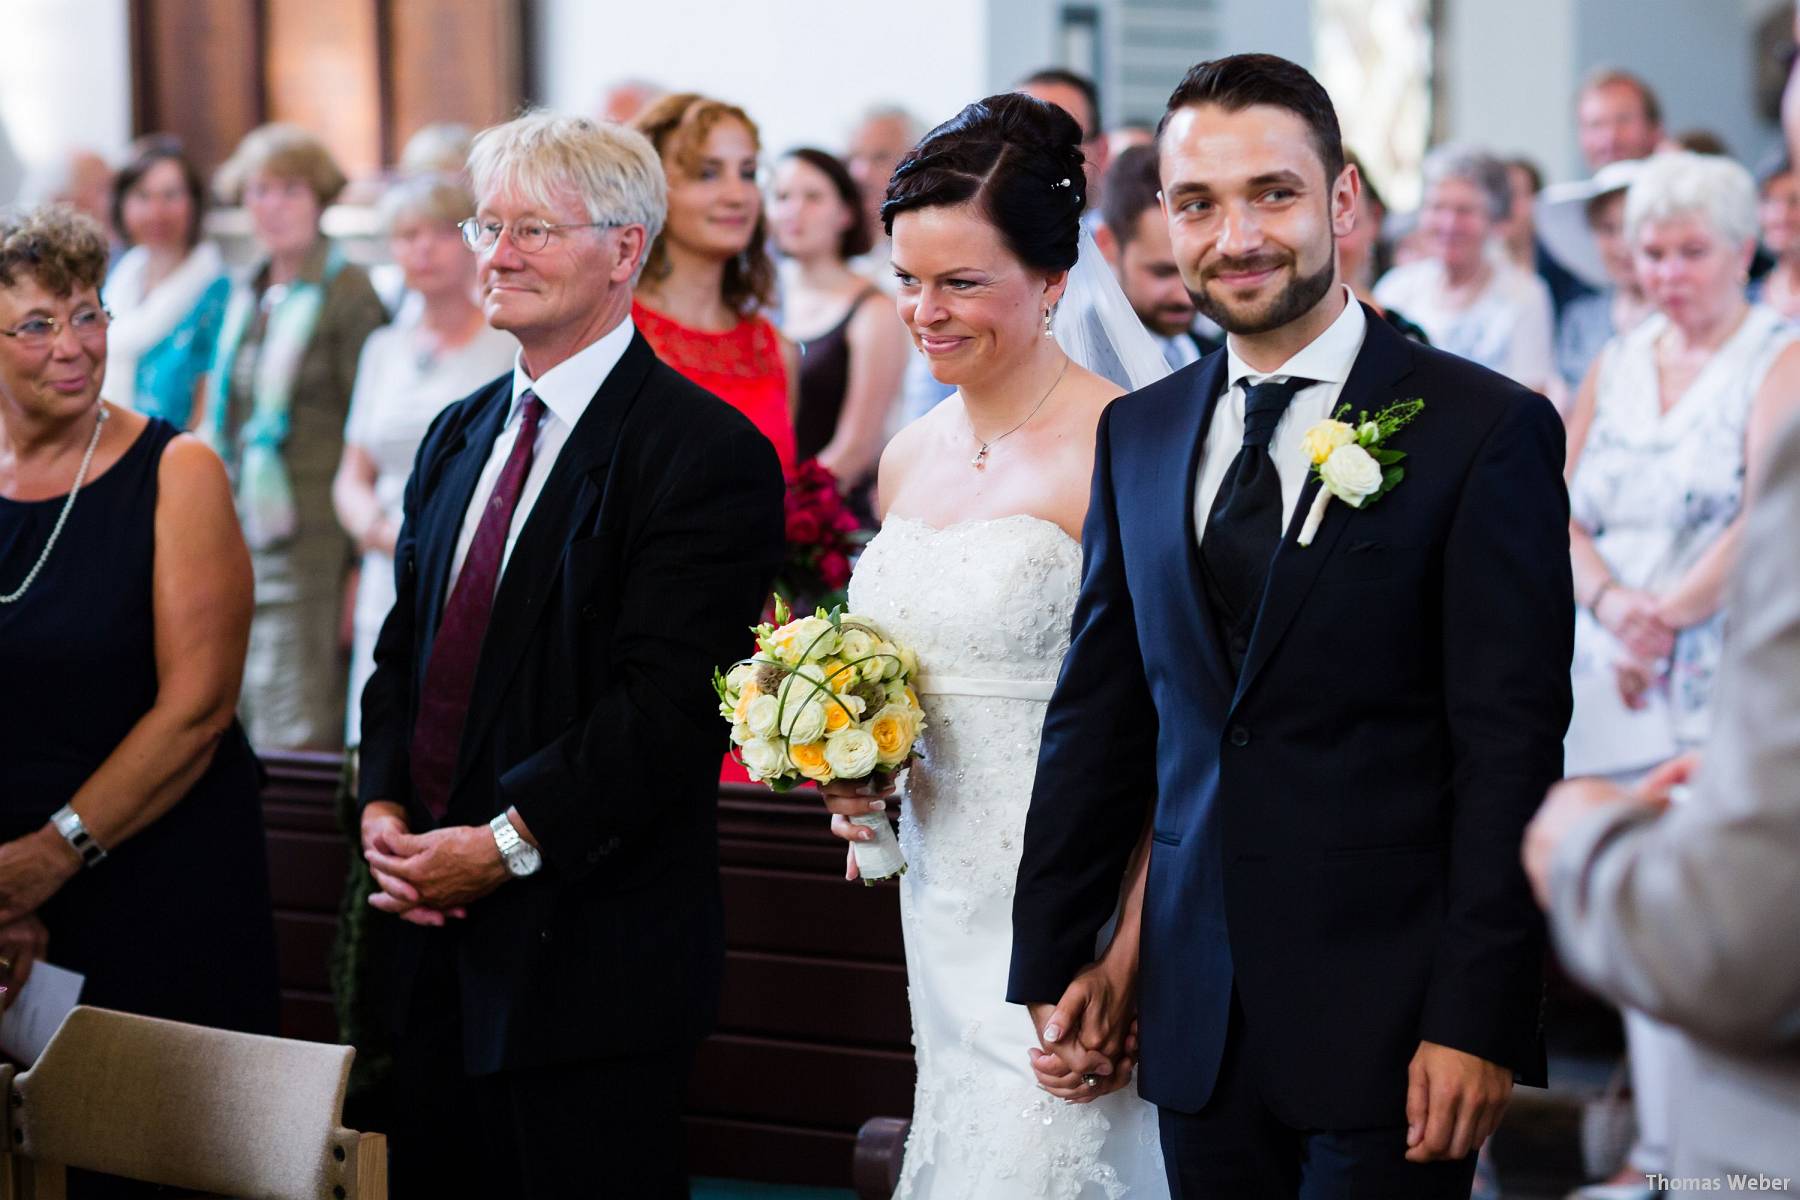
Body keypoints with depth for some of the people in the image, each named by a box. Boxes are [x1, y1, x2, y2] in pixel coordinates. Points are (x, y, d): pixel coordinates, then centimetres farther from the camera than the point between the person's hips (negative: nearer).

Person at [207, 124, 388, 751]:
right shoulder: (244, 292, 15)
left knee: (297, 737, -9)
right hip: (237, 533, 7)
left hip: (308, 539, -7)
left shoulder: (347, 292, -7)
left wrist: (360, 566, -12)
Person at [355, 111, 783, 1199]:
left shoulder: (707, 453, -11)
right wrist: (383, 807, -1)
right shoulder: (460, 437, 15)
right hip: (437, 932, 7)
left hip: (593, 958, -7)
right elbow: (404, 651, 17)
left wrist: (508, 844, -19)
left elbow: (667, 703, -19)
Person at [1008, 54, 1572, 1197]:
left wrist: (1478, 1022, -14)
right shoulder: (1138, 435, 10)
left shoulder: (1486, 429, -6)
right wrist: (1051, 963, 12)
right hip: (1198, 1019, 5)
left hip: (1384, 1018, -5)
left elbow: (1510, 748, -10)